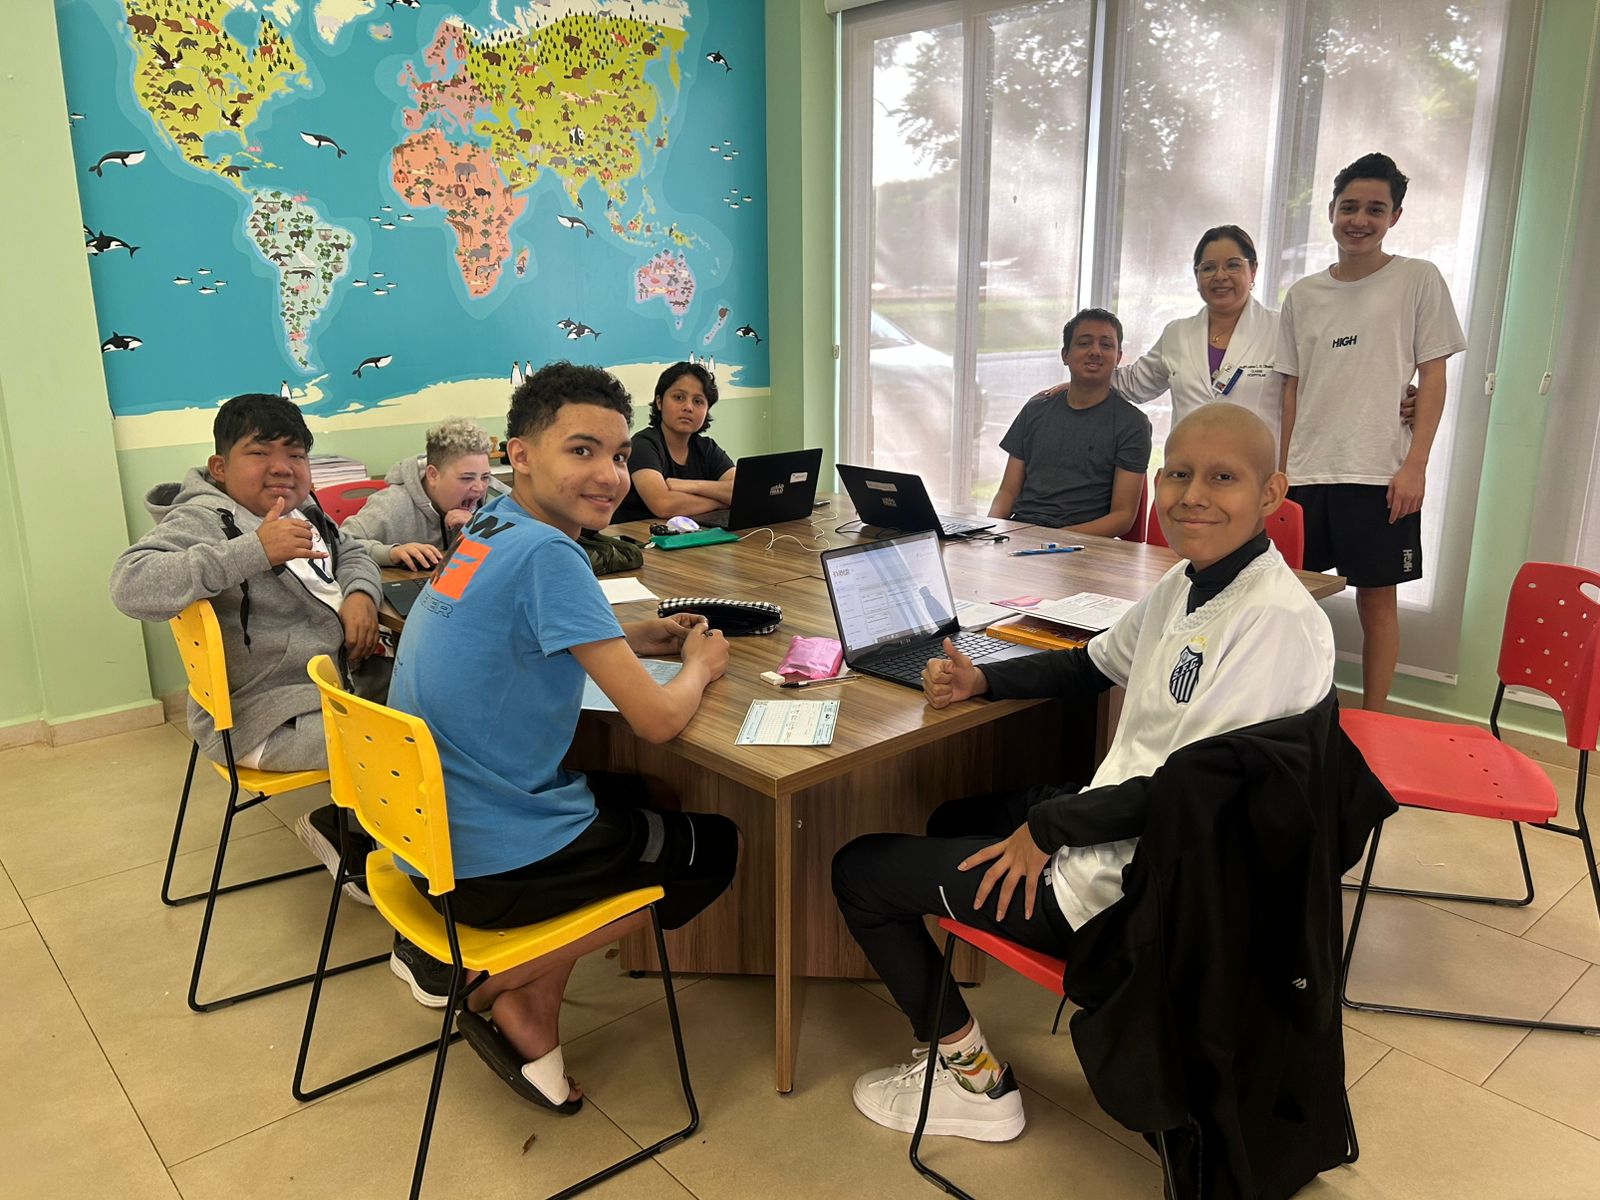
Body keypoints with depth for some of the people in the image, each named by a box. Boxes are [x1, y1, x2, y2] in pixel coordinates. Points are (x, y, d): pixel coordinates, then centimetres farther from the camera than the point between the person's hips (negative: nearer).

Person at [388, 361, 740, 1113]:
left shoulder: (492, 526, 4)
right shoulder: (547, 554, -22)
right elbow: (657, 719, -22)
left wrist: (633, 639, 9)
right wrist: (700, 664, 0)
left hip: (430, 828, 8)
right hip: (490, 867, -8)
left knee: (628, 796, 30)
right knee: (720, 847, 12)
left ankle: (531, 1021, 20)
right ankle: (490, 985, 10)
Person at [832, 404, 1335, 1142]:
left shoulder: (1275, 621, -24)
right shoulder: (1185, 583, 4)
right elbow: (1094, 666, 17)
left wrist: (1049, 827, -16)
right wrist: (981, 681, 2)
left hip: (1135, 885, -9)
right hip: (1122, 824, 10)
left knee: (859, 870, 0)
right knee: (954, 821, 30)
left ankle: (972, 1077, 11)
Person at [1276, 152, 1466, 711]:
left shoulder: (1419, 280, 3)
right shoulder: (1303, 295, 12)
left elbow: (1433, 377, 0)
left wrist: (1415, 464, -8)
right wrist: (1280, 470, 9)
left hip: (1379, 474, -3)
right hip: (1305, 473, 4)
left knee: (1377, 599, 3)